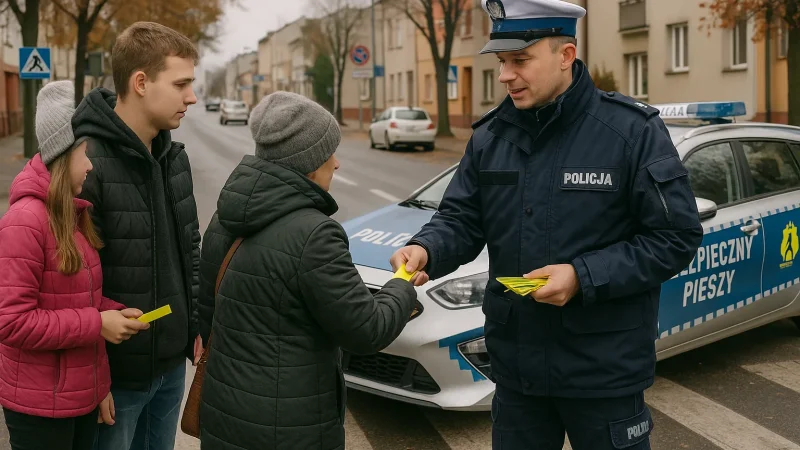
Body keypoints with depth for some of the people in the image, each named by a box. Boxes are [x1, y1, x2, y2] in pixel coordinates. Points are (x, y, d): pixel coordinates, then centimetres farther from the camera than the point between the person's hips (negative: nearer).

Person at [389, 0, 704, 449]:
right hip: (515, 363, 5)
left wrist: (583, 277, -23)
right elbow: (461, 219, 5)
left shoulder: (633, 130, -13)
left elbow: (677, 237, -13)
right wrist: (426, 249, -18)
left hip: (604, 368, -4)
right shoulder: (490, 137, 2)